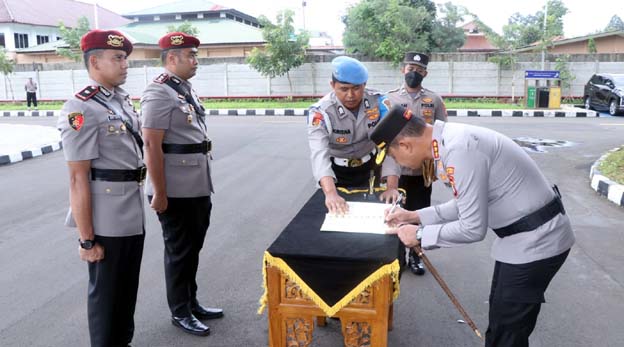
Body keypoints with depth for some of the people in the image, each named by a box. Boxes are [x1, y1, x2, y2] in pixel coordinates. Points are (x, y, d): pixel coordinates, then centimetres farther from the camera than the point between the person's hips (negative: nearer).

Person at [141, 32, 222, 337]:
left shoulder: (187, 88, 12)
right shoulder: (159, 93, -15)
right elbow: (152, 145, -19)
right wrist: (159, 193, -20)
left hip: (199, 188, 8)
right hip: (176, 193, -8)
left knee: (193, 248, 18)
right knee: (179, 252, 7)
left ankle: (191, 303, 35)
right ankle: (180, 312, 25)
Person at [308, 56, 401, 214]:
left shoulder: (378, 102, -21)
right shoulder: (320, 112, -27)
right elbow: (319, 154, -41)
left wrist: (392, 187, -38)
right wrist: (331, 193, -57)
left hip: (368, 168, 2)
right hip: (336, 172, -1)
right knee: (336, 212, 9)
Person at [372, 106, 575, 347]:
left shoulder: (460, 149, -30)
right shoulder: (450, 140, 1)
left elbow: (473, 228, -26)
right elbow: (467, 204, 10)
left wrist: (420, 234, -13)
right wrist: (416, 216, 8)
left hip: (535, 240, -9)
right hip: (525, 235, 9)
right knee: (501, 317, 24)